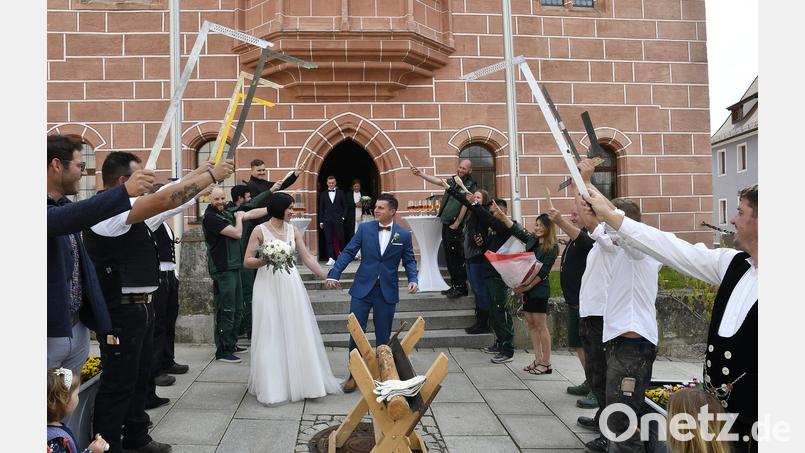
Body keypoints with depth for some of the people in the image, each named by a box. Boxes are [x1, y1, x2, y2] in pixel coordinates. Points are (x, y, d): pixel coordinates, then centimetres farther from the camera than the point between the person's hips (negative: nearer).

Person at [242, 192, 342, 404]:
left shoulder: (293, 231, 9)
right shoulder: (260, 230, -3)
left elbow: (307, 257, 8)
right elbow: (246, 261, -4)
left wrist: (326, 276, 1)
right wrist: (265, 260, -22)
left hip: (291, 285, 4)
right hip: (268, 286, -4)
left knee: (297, 334, 6)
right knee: (271, 336, 1)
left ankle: (301, 381, 19)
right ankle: (272, 386, 11)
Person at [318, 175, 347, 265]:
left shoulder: (340, 193, 9)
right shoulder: (323, 194, 11)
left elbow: (345, 206, 9)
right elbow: (321, 208, 11)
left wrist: (343, 217, -3)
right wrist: (321, 221, 5)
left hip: (338, 219, -1)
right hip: (327, 220, 1)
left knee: (340, 238, -3)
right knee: (329, 239, -3)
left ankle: (342, 253, 21)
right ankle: (331, 258, -3)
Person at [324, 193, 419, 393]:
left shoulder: (404, 235, 0)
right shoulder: (364, 228, 0)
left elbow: (409, 261, 6)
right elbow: (348, 253, -2)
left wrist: (413, 279, -12)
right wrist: (334, 275, -12)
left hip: (387, 291, 0)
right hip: (362, 287, 0)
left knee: (383, 336, 9)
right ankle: (354, 374, 15)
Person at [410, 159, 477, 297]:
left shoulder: (471, 186, -7)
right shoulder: (453, 181, 14)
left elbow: (466, 206, -13)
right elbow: (436, 180, 8)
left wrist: (456, 224, -16)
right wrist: (420, 174, -4)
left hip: (455, 227, -7)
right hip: (446, 224, 7)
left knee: (456, 258, -6)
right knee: (449, 257, 11)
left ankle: (461, 287, 1)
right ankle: (454, 285, 20)